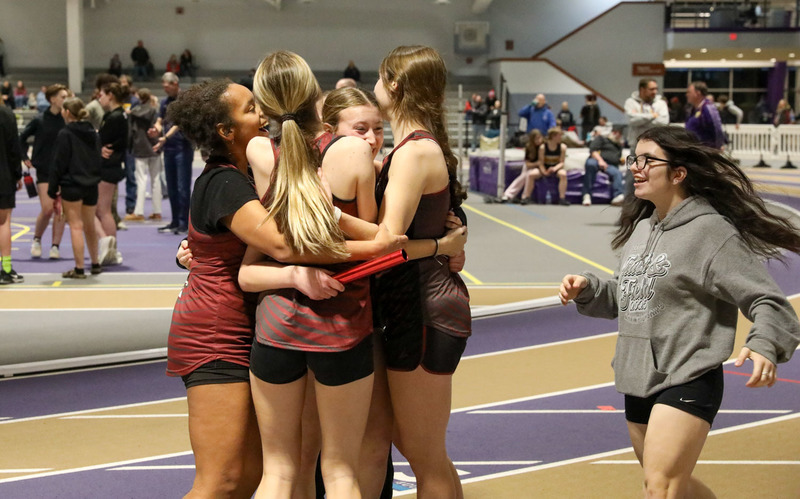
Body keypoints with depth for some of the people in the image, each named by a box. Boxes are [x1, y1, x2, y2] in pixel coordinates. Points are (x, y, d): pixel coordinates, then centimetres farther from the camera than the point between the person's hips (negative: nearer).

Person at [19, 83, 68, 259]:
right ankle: (36, 240, 17)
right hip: (44, 170, -2)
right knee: (47, 210, -7)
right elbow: (22, 138, 9)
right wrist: (25, 157, 3)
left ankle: (55, 246, 7)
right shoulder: (39, 121, -3)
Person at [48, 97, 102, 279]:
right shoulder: (93, 133, 9)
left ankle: (79, 268, -1)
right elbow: (99, 159, 14)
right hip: (92, 185, 6)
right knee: (89, 226, 18)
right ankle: (95, 264, 27)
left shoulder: (65, 134, -11)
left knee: (76, 226, -3)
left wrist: (53, 188, -5)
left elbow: (59, 163, -11)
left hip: (71, 185, -6)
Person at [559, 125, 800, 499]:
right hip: (638, 382, 9)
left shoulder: (711, 230, -13)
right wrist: (587, 290, 4)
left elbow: (768, 301, -15)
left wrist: (764, 345, -34)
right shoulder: (639, 229, 11)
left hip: (688, 381, -8)